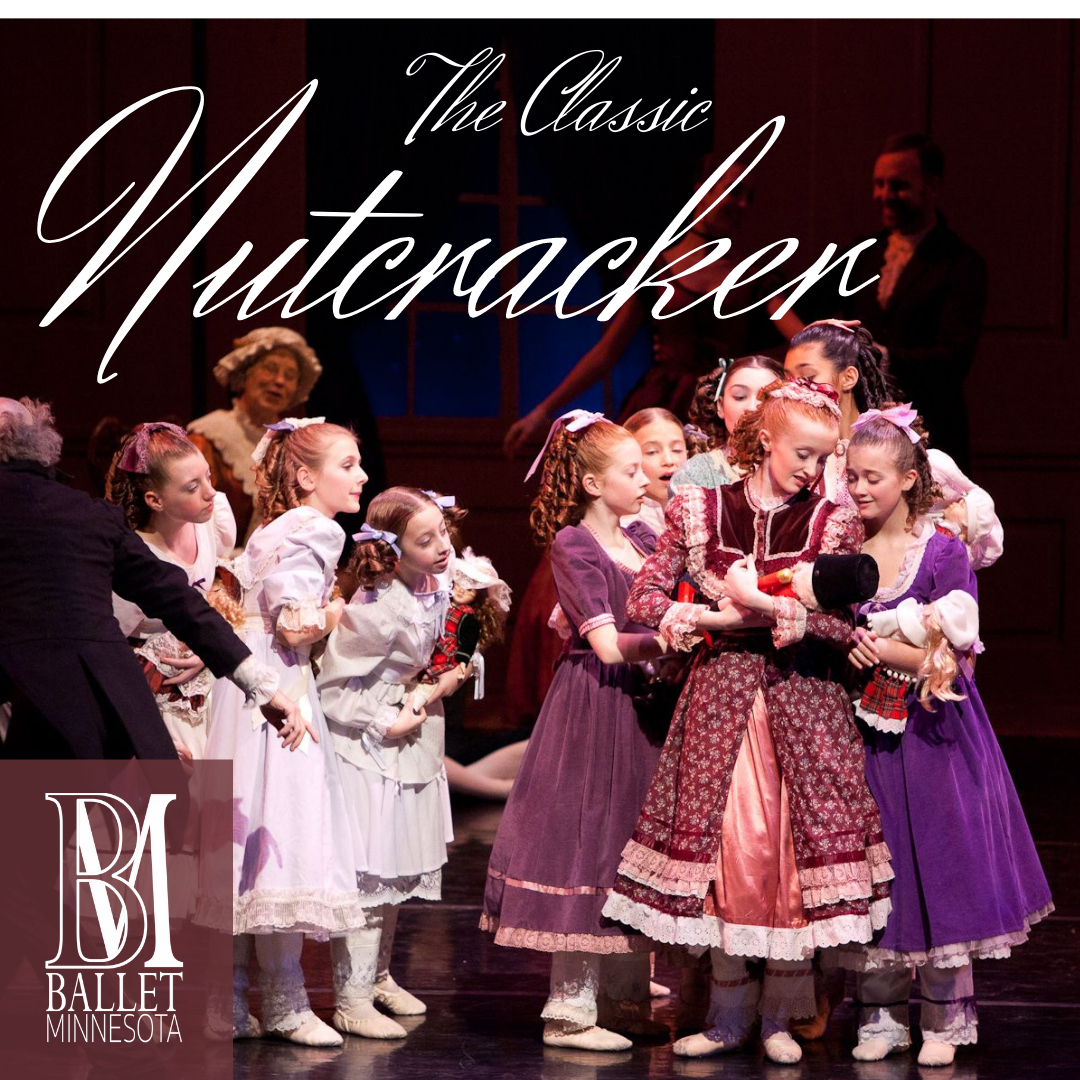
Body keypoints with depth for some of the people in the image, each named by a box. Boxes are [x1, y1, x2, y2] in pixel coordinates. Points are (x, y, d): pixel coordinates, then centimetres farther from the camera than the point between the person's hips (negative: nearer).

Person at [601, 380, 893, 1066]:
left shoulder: (833, 522, 2)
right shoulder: (699, 511, 3)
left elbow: (847, 625, -7)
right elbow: (645, 599, 0)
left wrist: (774, 608, -19)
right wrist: (726, 618, -13)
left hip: (802, 700, 0)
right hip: (720, 694, 0)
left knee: (796, 847, -3)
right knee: (721, 844, 1)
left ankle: (781, 1014, 10)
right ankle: (729, 1015, 12)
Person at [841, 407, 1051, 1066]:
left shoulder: (944, 552, -7)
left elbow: (951, 658, -11)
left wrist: (879, 648, -15)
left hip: (933, 733, -3)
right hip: (866, 732, 3)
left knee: (939, 861, 1)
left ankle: (946, 1018, 11)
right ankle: (882, 1016, 14)